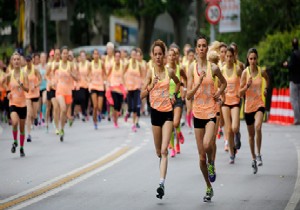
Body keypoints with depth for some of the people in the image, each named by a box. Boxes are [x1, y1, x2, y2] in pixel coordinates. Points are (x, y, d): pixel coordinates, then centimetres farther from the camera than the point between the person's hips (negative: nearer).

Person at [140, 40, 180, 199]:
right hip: (155, 111, 0)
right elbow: (142, 95, -8)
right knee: (158, 150, 12)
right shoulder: (150, 72, -4)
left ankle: (162, 183, -18)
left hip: (168, 111, 0)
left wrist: (174, 95, 10)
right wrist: (151, 85, -23)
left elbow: (177, 82, 25)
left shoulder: (169, 71, 2)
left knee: (164, 150, -11)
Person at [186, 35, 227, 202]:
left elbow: (224, 82, 19)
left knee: (207, 144, -29)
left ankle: (212, 163, 5)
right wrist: (199, 82, -18)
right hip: (198, 113, 2)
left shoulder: (213, 68, -1)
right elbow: (188, 96, -5)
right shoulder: (192, 69, 0)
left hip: (211, 112, -2)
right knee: (201, 157, 6)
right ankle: (209, 188, 22)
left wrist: (219, 93, 2)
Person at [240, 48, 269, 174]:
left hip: (259, 104, 0)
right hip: (249, 105, 0)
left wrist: (266, 89, 16)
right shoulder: (245, 72, -8)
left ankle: (258, 154, -13)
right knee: (251, 134, 11)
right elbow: (240, 93, -8)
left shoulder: (261, 71, -1)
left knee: (258, 127, -26)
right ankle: (253, 158, 28)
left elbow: (267, 79, 25)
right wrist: (247, 86, -23)